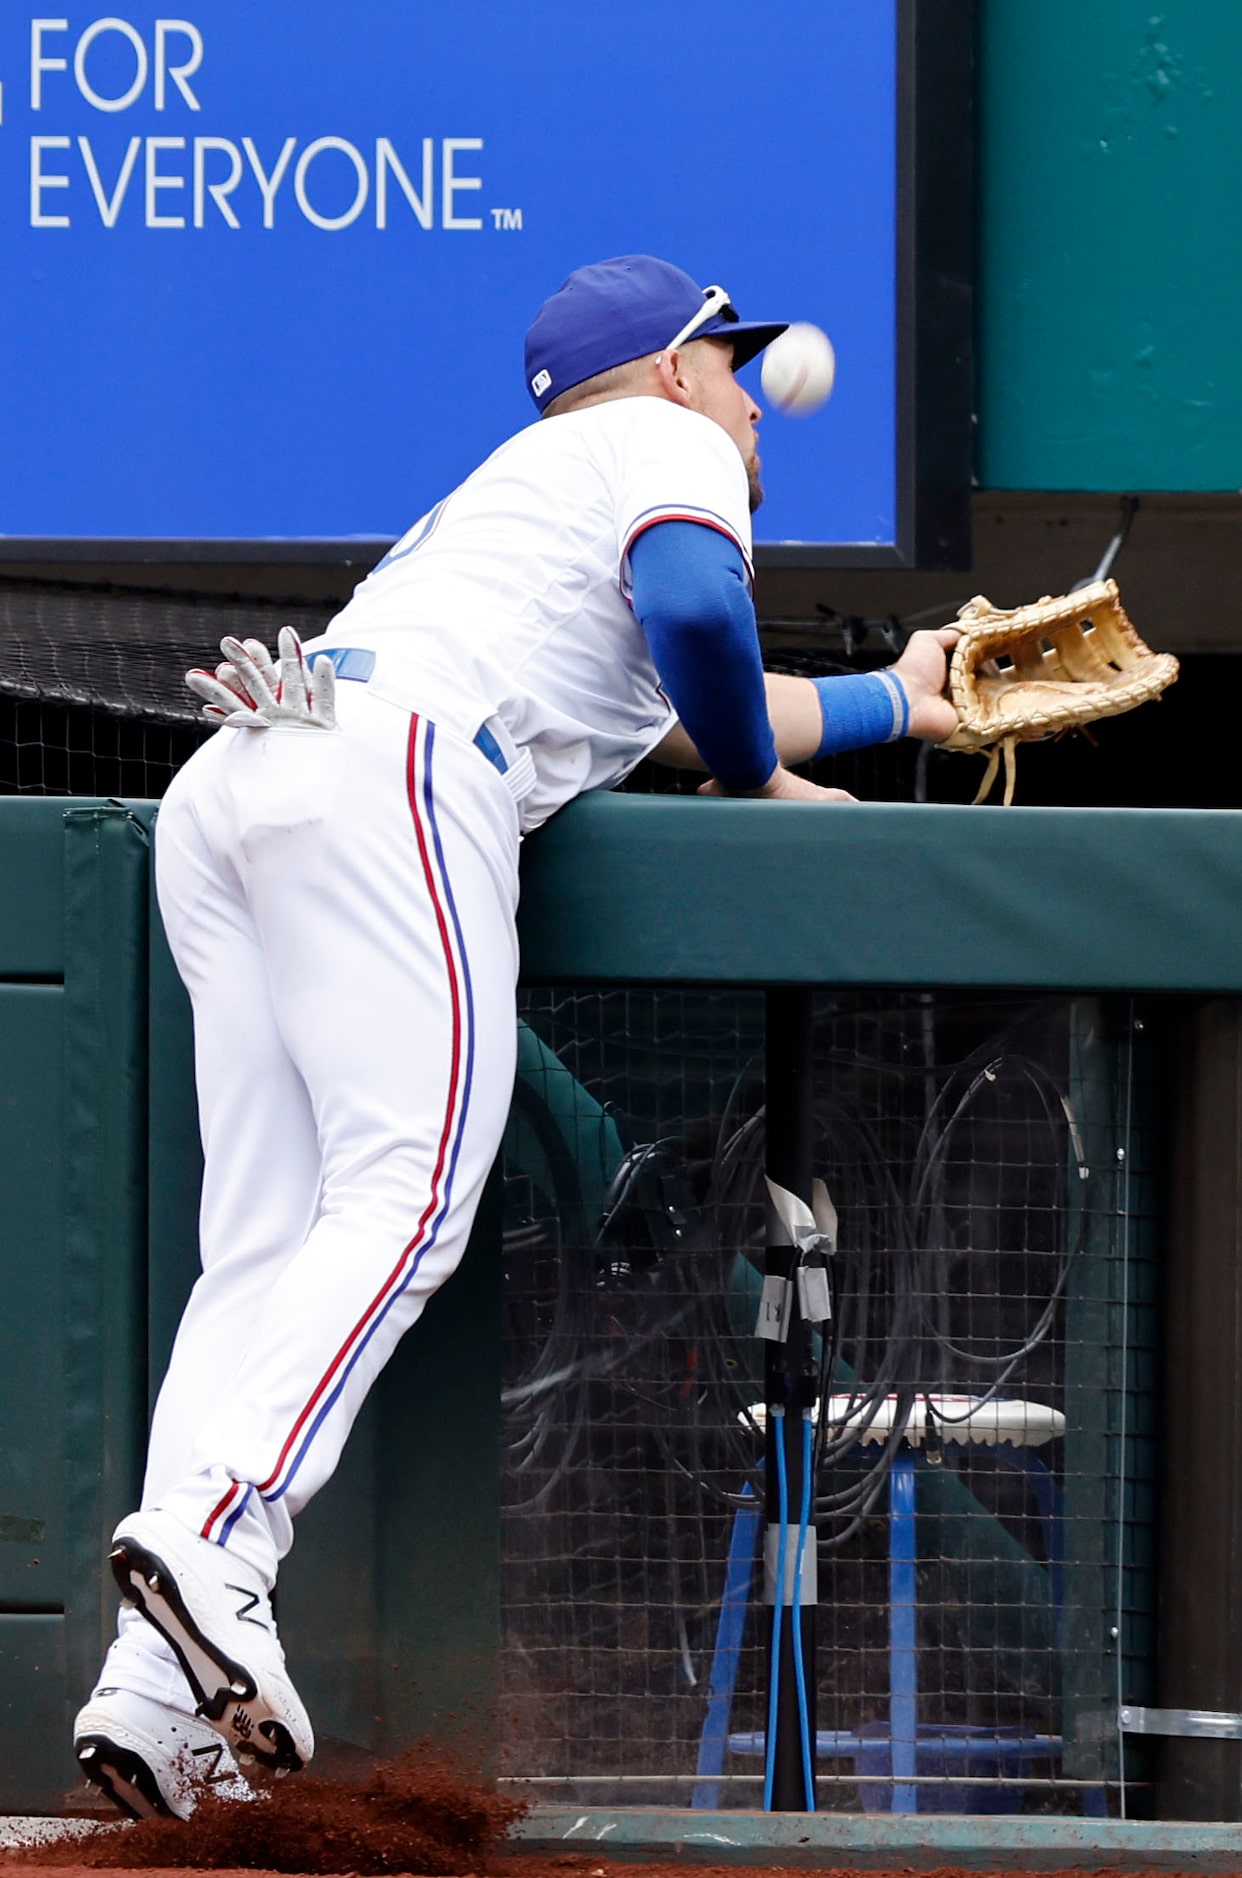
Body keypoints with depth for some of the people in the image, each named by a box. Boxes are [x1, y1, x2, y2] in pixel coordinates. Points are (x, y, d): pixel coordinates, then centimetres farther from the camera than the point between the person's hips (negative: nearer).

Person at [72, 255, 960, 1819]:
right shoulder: (668, 443, 15)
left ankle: (155, 1691, -15)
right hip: (391, 766, -8)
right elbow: (692, 611, -9)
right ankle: (216, 1535, -38)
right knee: (404, 1197, -16)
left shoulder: (513, 482, 41)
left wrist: (895, 703, 71)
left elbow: (670, 700, 55)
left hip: (218, 797, 8)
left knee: (261, 1249, 0)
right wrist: (757, 778, 9)